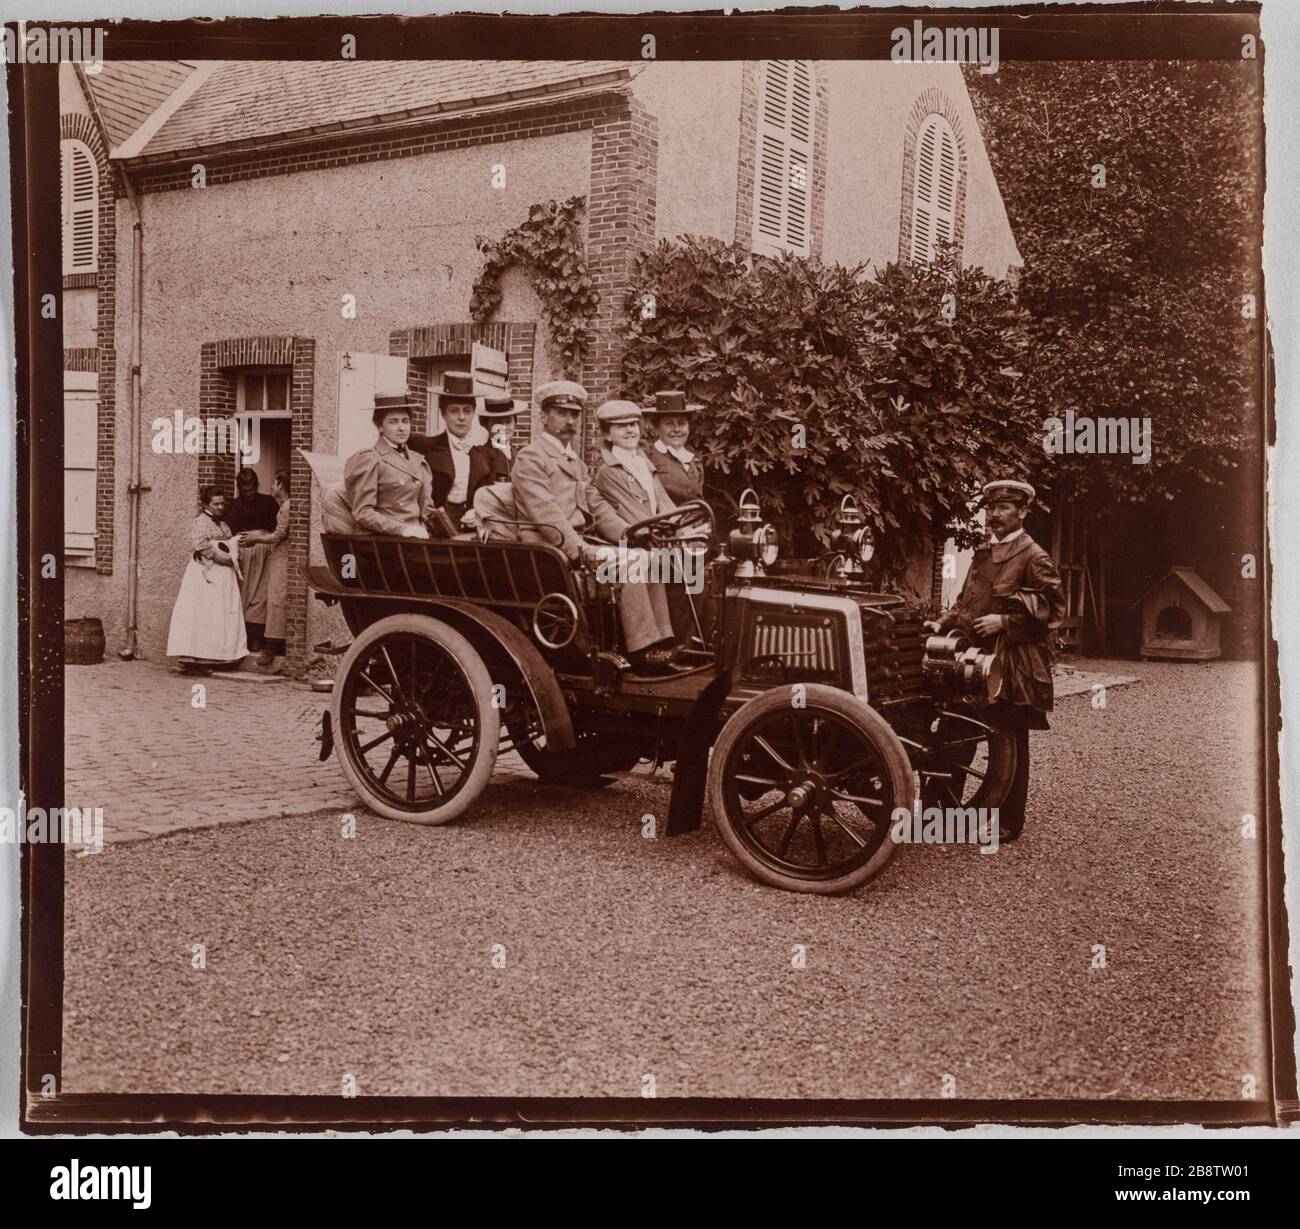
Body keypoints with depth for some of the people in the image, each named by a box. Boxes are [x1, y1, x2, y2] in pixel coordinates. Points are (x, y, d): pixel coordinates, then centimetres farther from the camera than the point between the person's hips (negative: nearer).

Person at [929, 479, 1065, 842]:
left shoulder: (1033, 557, -7)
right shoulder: (982, 554, 16)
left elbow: (1053, 608, -12)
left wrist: (1003, 622, -18)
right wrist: (944, 622, 7)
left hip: (1013, 665, -7)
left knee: (1010, 744, 2)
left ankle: (1009, 822, 11)